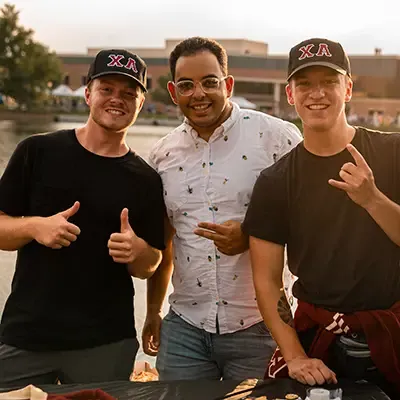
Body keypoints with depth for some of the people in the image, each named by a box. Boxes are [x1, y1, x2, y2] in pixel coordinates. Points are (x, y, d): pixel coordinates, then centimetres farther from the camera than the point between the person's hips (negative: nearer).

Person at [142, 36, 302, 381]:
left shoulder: (277, 137, -8)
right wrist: (153, 312, 19)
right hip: (184, 328, 4)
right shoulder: (163, 155, 7)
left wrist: (251, 236, -20)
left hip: (258, 326, -3)